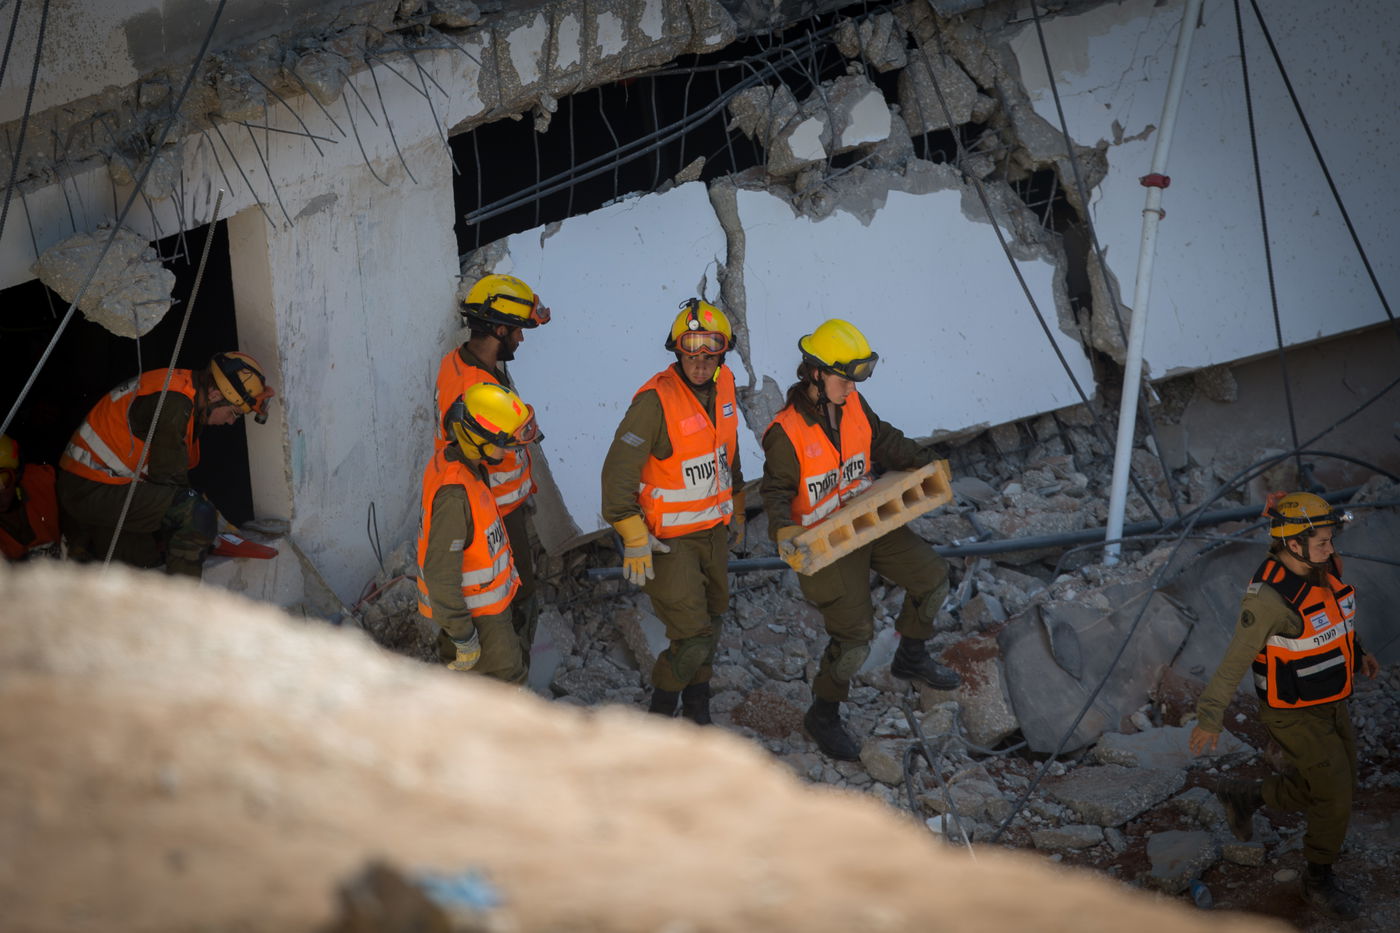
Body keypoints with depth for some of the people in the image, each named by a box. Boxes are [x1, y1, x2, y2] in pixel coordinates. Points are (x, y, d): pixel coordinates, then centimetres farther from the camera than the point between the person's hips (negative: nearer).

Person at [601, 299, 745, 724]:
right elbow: (618, 470, -25)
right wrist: (634, 540, -24)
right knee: (693, 637, -7)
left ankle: (697, 703, 42)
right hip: (668, 537, -7)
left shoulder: (723, 385, -2)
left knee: (712, 620, 20)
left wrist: (736, 508, 24)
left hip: (713, 529, 7)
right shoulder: (656, 400, -26)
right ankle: (663, 703, 20)